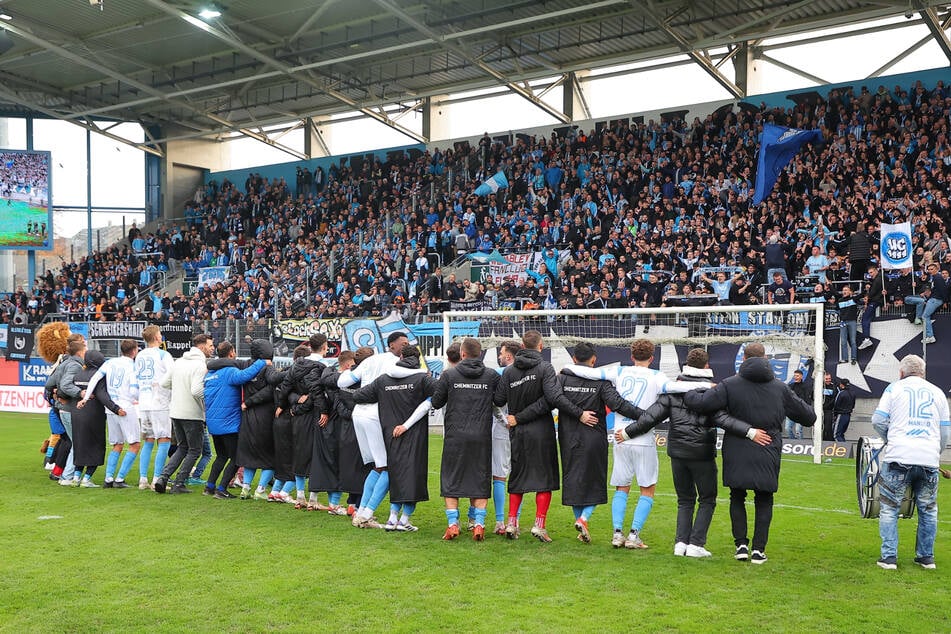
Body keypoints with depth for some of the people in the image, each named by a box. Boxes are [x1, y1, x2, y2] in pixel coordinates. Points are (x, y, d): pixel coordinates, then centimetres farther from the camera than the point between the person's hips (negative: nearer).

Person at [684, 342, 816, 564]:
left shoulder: (730, 385, -5)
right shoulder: (780, 388, 4)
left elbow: (701, 403, -13)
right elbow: (807, 415, 13)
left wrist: (686, 391, 6)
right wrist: (811, 416, 37)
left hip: (737, 454, -1)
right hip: (767, 455, 1)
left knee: (737, 498, 14)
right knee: (764, 500, 12)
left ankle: (741, 544, 7)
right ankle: (758, 549, 7)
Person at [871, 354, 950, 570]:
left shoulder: (895, 388, 7)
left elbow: (878, 420, 2)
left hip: (899, 457, -3)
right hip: (930, 460, 3)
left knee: (889, 508, 6)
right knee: (928, 510, 17)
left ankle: (889, 557, 2)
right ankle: (926, 556, 21)